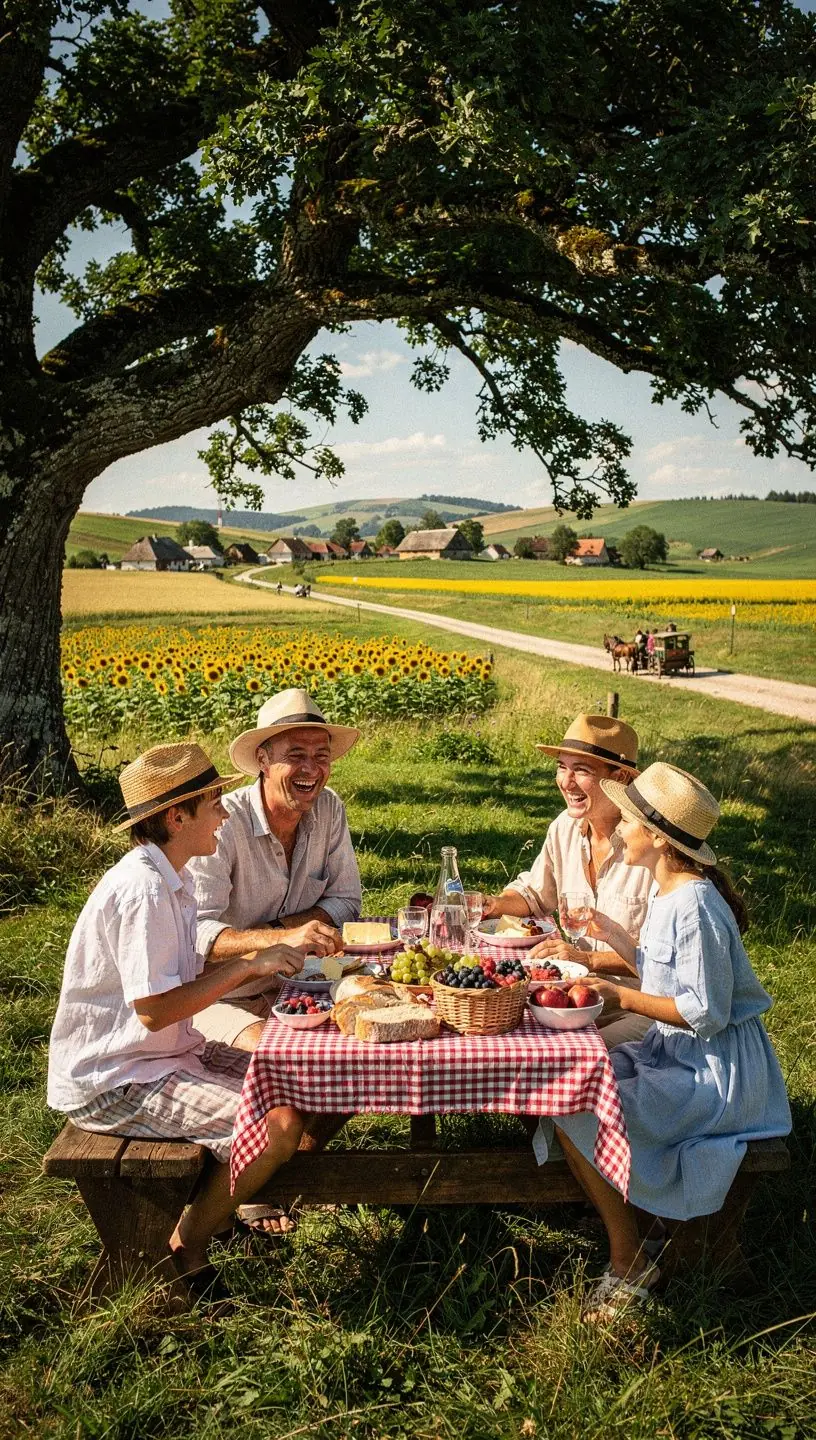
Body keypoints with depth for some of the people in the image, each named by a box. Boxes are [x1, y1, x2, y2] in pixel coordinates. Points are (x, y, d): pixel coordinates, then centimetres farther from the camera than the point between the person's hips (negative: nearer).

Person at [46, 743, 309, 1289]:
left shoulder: (170, 878, 8)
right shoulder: (143, 890, -25)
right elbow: (154, 1009, -26)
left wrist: (263, 966, -1)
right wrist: (247, 965, -20)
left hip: (166, 1054, 10)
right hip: (114, 1082, -10)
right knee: (279, 1124, -22)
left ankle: (227, 1196, 24)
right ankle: (182, 1253, -1)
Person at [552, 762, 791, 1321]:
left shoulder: (694, 906, -25)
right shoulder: (666, 893, 5)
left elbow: (705, 1013, -24)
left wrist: (622, 996, -22)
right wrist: (615, 935, 11)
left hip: (715, 1069, -10)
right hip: (676, 1050, 10)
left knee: (577, 1118, -16)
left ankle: (631, 1260, 4)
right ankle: (646, 1227, 16)